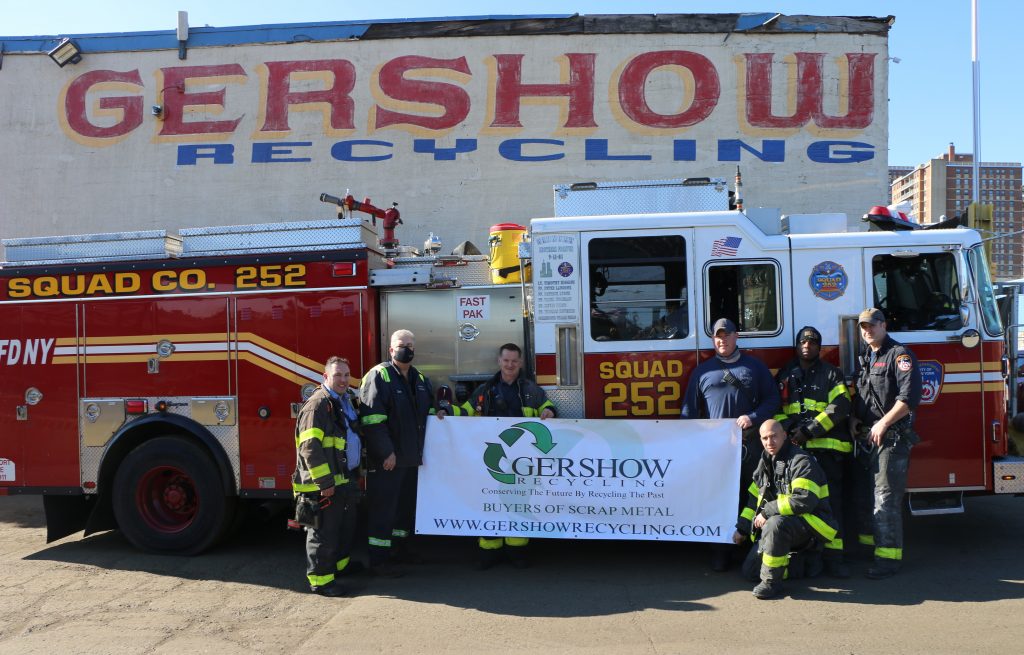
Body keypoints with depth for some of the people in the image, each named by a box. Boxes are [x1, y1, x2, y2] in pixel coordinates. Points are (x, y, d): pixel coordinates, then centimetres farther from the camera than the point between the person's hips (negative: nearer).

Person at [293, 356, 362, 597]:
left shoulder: (346, 401, 13)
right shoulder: (317, 405, -18)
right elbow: (310, 447, -24)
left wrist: (353, 474, 22)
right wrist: (324, 482, -24)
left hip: (345, 478, 10)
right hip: (325, 483, -10)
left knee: (346, 524, 23)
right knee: (323, 531, -2)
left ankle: (341, 563, 40)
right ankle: (320, 579, 8)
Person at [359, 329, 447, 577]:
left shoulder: (420, 378, 13)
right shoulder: (379, 376, -12)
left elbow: (428, 408, 28)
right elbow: (372, 419, -19)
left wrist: (437, 413, 5)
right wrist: (386, 452, -21)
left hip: (412, 457, 8)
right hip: (386, 459, -8)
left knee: (406, 505, 18)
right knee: (383, 508, -3)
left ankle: (399, 548, 33)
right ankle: (379, 561, 5)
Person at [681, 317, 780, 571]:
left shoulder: (755, 367, 13)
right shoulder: (702, 371, 13)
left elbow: (772, 398, 9)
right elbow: (689, 409, 10)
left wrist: (753, 417, -8)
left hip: (750, 443, 0)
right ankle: (720, 552, 7)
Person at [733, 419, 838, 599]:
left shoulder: (801, 461, -16)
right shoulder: (765, 463, 10)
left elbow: (804, 500, -29)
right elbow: (755, 499, 17)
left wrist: (768, 511, -22)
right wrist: (742, 528, 11)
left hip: (811, 525, -8)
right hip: (783, 525, 8)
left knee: (776, 523, -40)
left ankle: (771, 581, -23)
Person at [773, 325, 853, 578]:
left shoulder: (832, 374, 9)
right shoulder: (784, 375, 18)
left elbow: (840, 407, -3)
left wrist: (810, 430, -12)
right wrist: (788, 428, -5)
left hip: (827, 447, -2)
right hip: (794, 448, 2)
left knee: (830, 499, -5)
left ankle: (833, 554, -2)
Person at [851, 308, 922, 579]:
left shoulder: (899, 354, -8)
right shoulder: (864, 358, 17)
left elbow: (909, 397, -18)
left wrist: (883, 424, -19)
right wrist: (855, 417, 10)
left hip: (892, 437, -8)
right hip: (865, 436, 8)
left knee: (885, 496, -9)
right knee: (863, 493, 13)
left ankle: (889, 555, -5)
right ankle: (867, 542, 24)